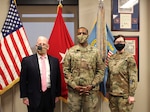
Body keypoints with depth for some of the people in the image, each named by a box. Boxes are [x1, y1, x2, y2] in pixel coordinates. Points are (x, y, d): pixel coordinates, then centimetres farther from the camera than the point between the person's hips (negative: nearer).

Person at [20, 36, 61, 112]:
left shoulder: (54, 61, 6)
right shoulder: (27, 60, -2)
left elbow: (57, 79, 11)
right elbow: (23, 80, -1)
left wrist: (57, 95, 10)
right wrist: (24, 96, -4)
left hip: (49, 97, 3)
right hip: (34, 97, -2)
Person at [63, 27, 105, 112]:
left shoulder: (95, 51, 4)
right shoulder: (70, 51, 3)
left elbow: (101, 70, 2)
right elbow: (66, 70, 1)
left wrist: (91, 85, -7)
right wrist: (74, 86, -9)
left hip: (91, 90, 0)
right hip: (74, 90, 0)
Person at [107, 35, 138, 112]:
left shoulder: (129, 57, -6)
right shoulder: (111, 58, 10)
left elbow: (133, 77, -11)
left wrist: (131, 94, -15)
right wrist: (108, 91, 13)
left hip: (124, 94, -5)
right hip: (112, 94, 5)